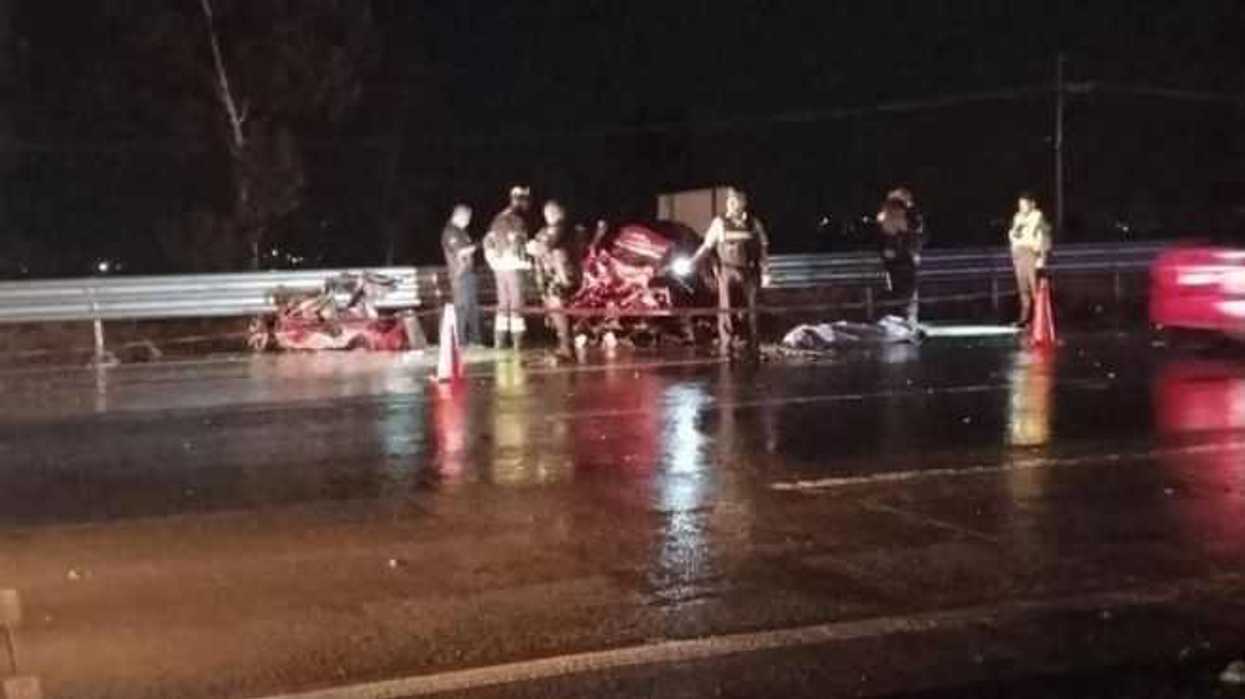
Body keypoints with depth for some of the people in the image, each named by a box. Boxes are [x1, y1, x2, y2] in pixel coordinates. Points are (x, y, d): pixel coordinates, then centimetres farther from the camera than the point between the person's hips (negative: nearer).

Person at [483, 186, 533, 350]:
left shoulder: (499, 218, 13)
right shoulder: (517, 220, -13)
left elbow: (488, 241, 14)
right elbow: (516, 245, -21)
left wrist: (493, 260, 15)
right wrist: (525, 261, -9)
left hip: (499, 267, 8)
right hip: (513, 266, -8)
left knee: (503, 305, 12)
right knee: (516, 305, -4)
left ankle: (499, 342, 12)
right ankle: (517, 342, -5)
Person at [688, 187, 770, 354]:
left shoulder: (754, 224, 3)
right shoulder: (720, 222, 1)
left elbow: (763, 248, 7)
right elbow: (707, 246, 2)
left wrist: (765, 272, 2)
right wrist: (692, 263, -8)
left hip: (749, 272, 1)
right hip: (727, 270, -1)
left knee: (752, 308, 4)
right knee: (725, 309, -6)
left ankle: (754, 346, 13)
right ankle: (726, 346, -2)